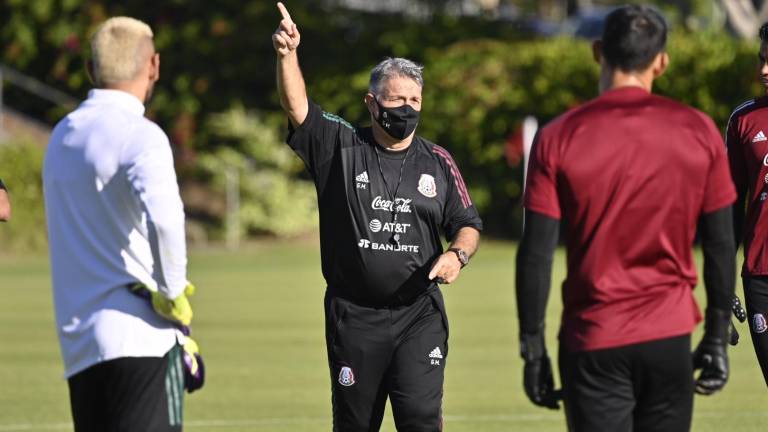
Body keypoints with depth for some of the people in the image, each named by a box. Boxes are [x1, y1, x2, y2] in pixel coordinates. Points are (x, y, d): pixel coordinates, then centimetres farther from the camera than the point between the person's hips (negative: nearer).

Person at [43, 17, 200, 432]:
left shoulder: (62, 137, 15)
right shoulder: (139, 136, -9)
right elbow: (163, 214, -28)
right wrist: (173, 291, -14)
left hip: (77, 341, 7)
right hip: (139, 336, -7)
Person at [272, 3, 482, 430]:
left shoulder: (438, 162, 7)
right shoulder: (340, 147, 1)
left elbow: (467, 224, 12)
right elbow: (297, 107, -13)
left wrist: (457, 254, -10)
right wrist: (287, 54, -30)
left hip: (419, 317, 0)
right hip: (353, 315, 0)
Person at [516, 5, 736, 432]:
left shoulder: (558, 138, -5)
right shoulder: (698, 132, 0)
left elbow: (535, 256, -6)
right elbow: (721, 247, 4)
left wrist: (532, 348, 1)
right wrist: (716, 339, 13)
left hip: (592, 344, -2)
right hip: (671, 339, 2)